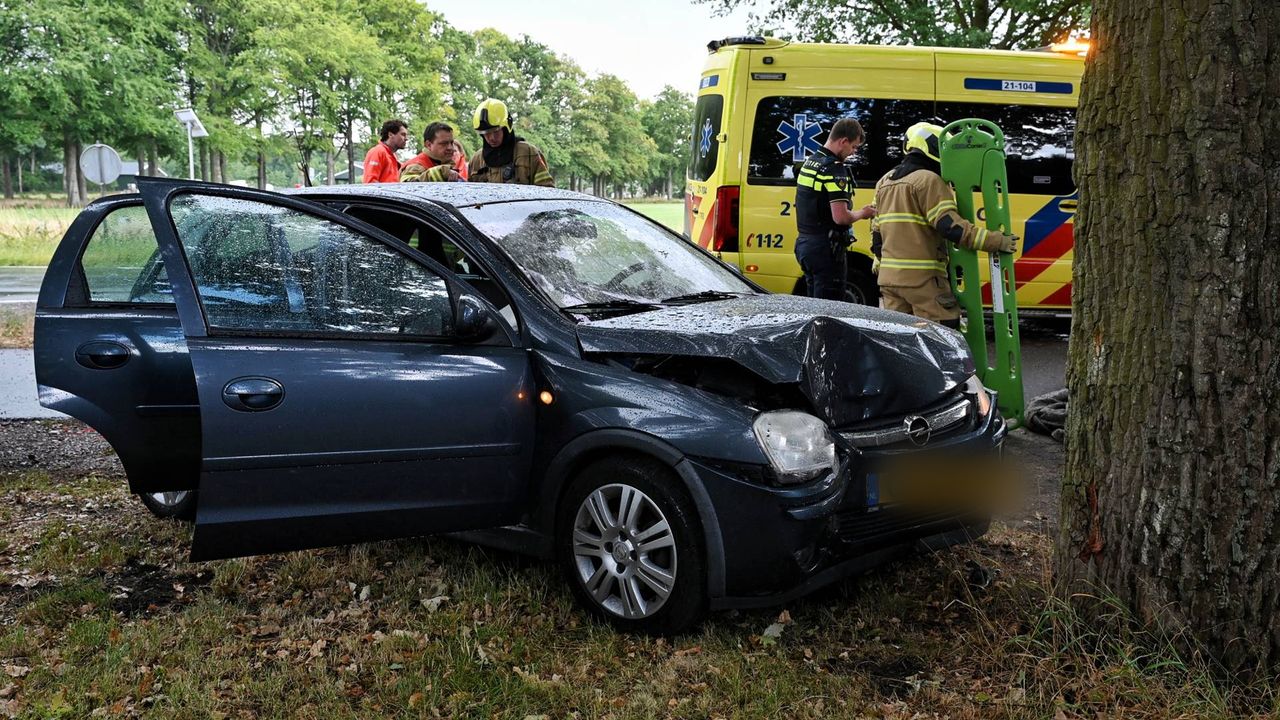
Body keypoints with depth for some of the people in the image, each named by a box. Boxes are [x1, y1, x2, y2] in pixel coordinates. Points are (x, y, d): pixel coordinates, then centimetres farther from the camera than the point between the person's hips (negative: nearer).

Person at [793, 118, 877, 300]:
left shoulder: (809, 162, 13)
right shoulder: (834, 168, -17)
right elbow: (841, 217, -22)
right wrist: (862, 213, -3)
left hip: (804, 243, 9)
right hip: (825, 249, -9)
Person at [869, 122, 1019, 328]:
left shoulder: (885, 182, 17)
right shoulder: (928, 181, -9)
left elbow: (876, 233, 20)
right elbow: (949, 225, -18)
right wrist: (995, 241, -16)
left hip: (889, 277, 8)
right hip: (922, 278, -8)